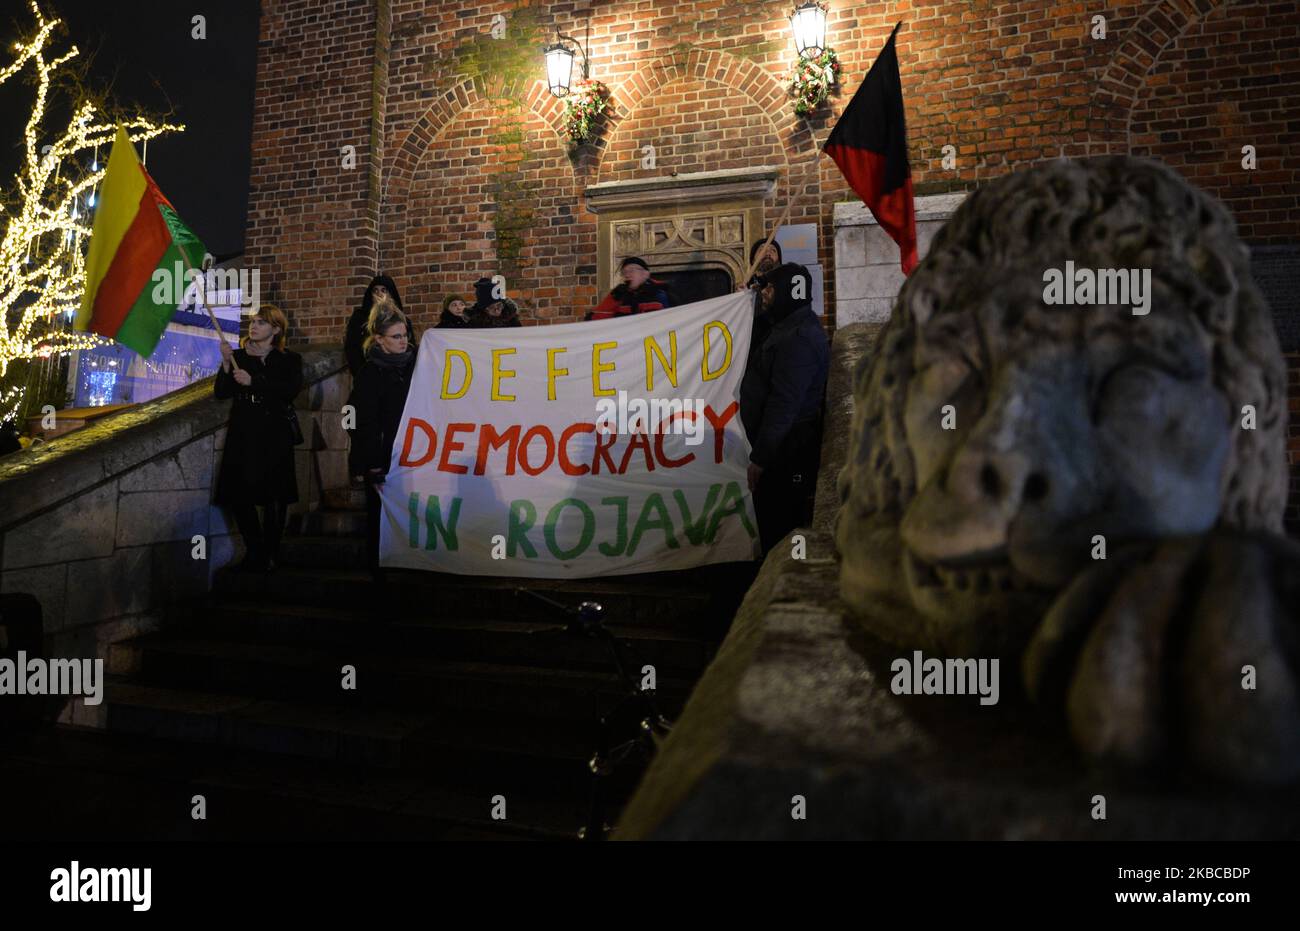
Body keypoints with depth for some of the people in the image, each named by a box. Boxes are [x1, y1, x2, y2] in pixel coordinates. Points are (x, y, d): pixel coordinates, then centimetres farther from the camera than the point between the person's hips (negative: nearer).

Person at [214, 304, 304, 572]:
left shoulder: (289, 360, 4)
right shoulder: (239, 357, 12)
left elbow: (291, 390, -13)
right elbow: (221, 393, 5)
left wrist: (253, 381, -19)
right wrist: (226, 364, -9)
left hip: (275, 438, -3)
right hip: (242, 435, 3)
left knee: (274, 499, -1)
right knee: (238, 495, -3)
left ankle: (269, 556, 12)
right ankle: (255, 552, 13)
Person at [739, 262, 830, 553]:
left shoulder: (798, 339, -19)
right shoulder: (792, 327, 15)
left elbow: (783, 404, -24)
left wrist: (759, 457, -22)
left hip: (786, 449, -11)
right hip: (786, 445, 11)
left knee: (779, 528, -4)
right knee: (783, 521, 18)